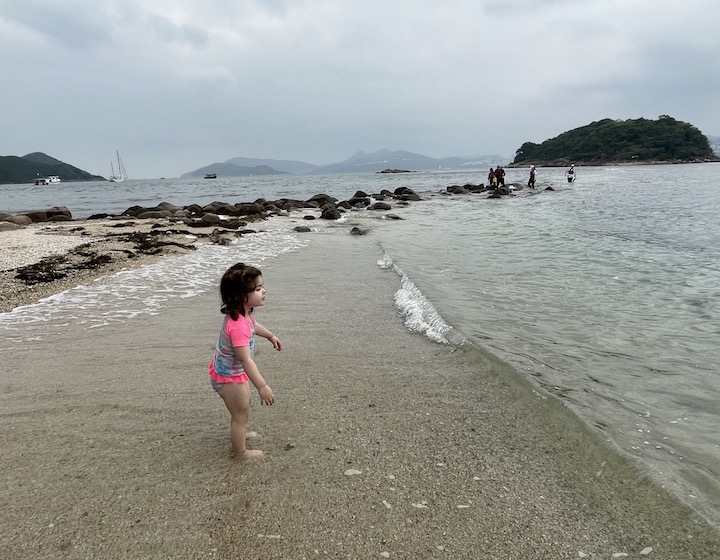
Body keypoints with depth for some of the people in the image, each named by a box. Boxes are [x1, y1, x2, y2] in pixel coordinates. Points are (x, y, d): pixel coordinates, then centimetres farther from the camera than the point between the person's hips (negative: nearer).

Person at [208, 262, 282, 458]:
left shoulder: (244, 312, -9)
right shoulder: (238, 325, -39)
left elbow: (253, 325, 16)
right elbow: (246, 360, -41)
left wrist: (270, 336, 30)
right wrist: (262, 386, -42)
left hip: (235, 371, 10)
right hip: (229, 377, -10)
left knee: (246, 402, 30)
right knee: (241, 413, 10)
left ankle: (240, 432, 55)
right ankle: (241, 451, 32)